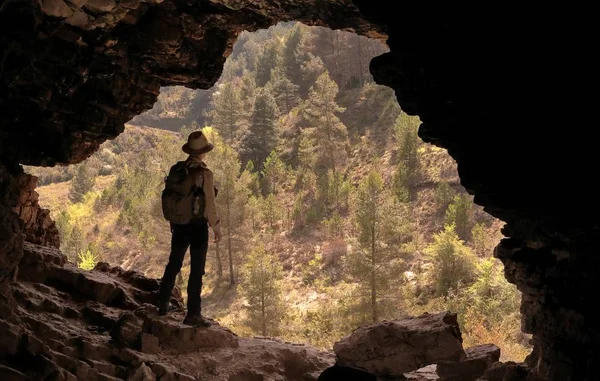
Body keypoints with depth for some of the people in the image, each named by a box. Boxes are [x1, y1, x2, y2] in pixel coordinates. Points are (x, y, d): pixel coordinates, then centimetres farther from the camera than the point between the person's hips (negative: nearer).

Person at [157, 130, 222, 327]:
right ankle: (193, 314, 7)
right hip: (198, 225, -5)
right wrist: (216, 226, -3)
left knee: (173, 264, 19)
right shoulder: (204, 174, -16)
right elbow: (209, 203, -14)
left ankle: (163, 304, 30)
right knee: (196, 270, 3)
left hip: (179, 223, 6)